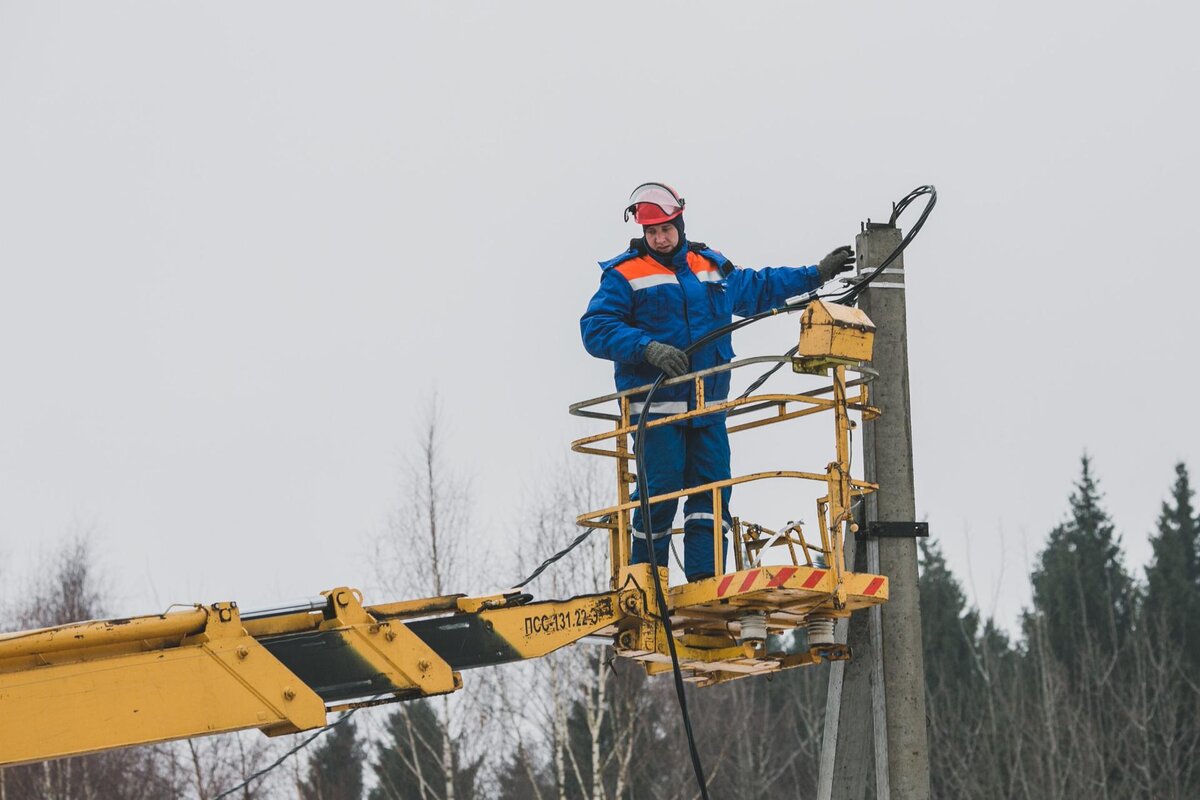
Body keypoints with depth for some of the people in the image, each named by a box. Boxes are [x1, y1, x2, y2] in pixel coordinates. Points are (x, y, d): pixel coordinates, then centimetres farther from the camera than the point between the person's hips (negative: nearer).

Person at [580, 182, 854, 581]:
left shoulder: (712, 268, 17)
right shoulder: (625, 275, 0)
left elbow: (758, 289, 33)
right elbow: (596, 329, -8)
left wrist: (816, 274, 35)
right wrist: (649, 348, -20)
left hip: (708, 405, 5)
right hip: (656, 404, -5)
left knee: (713, 485, -5)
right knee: (661, 490, -9)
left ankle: (704, 579, -6)